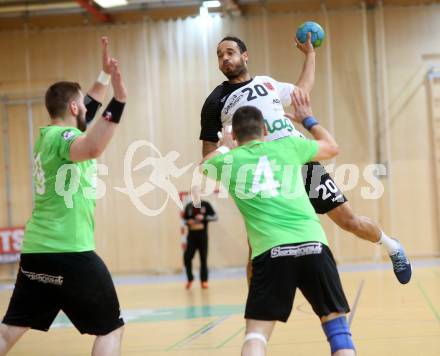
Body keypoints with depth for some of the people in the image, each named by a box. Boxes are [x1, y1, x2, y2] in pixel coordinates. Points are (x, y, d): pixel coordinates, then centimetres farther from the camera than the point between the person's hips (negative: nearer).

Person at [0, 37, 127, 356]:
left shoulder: (49, 135, 15)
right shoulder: (62, 137, -13)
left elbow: (87, 112, 35)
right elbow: (92, 148, -38)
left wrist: (105, 75, 36)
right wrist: (119, 100, -46)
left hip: (35, 251, 9)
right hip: (69, 252, -9)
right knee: (111, 329, 2)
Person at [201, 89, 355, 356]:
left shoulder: (228, 161, 14)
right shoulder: (289, 145, 15)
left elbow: (205, 164, 40)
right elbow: (332, 147, 34)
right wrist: (307, 119, 48)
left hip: (271, 250, -1)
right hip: (313, 243, 1)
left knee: (256, 333, 3)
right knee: (335, 320, 14)